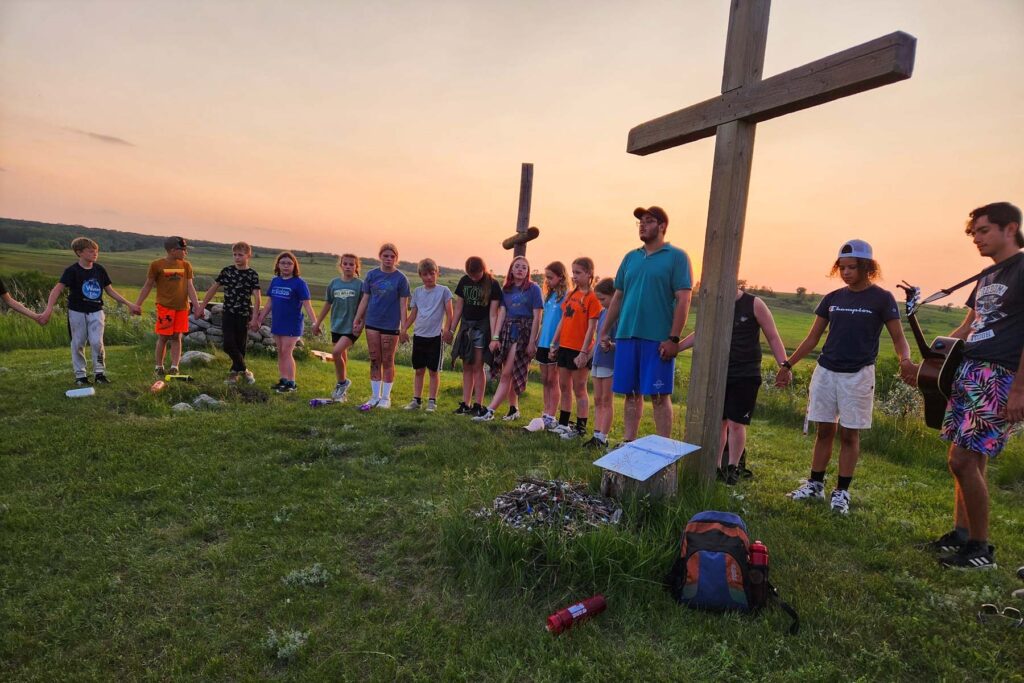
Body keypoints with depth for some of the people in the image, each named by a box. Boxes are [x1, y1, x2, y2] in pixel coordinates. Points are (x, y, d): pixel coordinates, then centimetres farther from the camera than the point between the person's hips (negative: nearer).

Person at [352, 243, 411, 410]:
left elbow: (403, 304, -5)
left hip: (391, 326, -3)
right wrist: (357, 321, 7)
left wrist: (403, 328, -10)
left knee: (387, 362, 5)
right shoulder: (372, 275, 4)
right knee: (374, 361, 8)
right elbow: (365, 299, 9)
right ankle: (375, 397, 18)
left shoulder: (400, 278, -4)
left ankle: (385, 398, 16)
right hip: (372, 323, 3)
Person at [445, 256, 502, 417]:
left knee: (477, 367, -4)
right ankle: (466, 404, 13)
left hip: (482, 327, -4)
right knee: (467, 367, 7)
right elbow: (459, 307, 9)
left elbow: (493, 313, -10)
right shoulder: (464, 281, 4)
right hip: (466, 326, 5)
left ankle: (478, 405, 4)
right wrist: (451, 329, 9)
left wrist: (494, 337, -15)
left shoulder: (492, 285, -8)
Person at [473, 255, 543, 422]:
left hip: (524, 332, -5)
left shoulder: (533, 288, -3)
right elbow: (501, 313, 6)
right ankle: (514, 410, 21)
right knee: (509, 374, 8)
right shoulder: (506, 289, 11)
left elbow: (537, 317, -5)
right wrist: (495, 337, -3)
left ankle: (489, 411, -11)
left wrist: (532, 342, -10)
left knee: (506, 373, -9)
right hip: (507, 331, 5)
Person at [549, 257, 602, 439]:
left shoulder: (592, 297, -11)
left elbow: (592, 327, -14)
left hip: (580, 350, -7)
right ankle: (563, 424, 26)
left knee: (579, 389, 1)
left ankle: (580, 428, 11)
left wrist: (584, 351, -18)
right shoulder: (570, 294, 11)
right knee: (564, 386, 14)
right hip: (565, 347, 7)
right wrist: (554, 343, 13)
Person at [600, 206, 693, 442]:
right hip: (626, 336, 5)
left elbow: (683, 300, -8)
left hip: (658, 339, -5)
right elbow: (617, 297, 17)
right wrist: (605, 332, 13)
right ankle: (628, 443, 19)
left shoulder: (676, 256, -1)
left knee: (659, 396, 0)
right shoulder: (631, 257, 15)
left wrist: (673, 338, -14)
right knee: (631, 394, 10)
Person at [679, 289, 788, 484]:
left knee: (736, 424, -2)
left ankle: (733, 468, 15)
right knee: (718, 422, 7)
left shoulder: (755, 304, -5)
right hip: (719, 375, 4)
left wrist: (783, 365, -11)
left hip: (746, 377, -4)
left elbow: (773, 337, -2)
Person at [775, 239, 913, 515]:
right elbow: (812, 338, 12)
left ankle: (842, 491, 12)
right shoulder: (832, 298, 8)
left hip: (858, 375, -3)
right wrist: (788, 365, 9)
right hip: (825, 372, 4)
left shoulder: (881, 298, -3)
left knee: (849, 434, 2)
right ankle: (815, 485, 16)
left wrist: (905, 359, -26)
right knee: (824, 430, 8)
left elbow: (898, 338, -4)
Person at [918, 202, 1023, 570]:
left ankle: (981, 548, 3)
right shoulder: (987, 277, 18)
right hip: (967, 373, 9)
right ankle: (961, 533, 21)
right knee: (969, 458, 12)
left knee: (962, 459, -11)